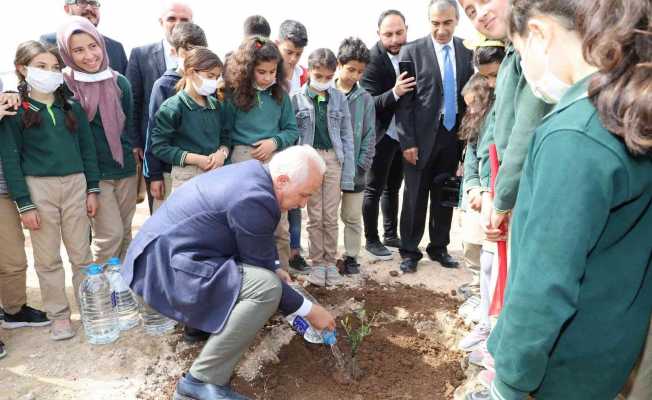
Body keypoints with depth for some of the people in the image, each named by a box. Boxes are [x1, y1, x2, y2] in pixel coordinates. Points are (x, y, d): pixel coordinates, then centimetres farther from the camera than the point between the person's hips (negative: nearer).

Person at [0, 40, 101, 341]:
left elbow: (87, 148, 9)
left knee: (82, 254, 9)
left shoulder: (71, 106, 7)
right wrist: (24, 204, -8)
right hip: (38, 187, -2)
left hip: (75, 184, 2)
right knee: (48, 259, 7)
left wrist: (92, 190, 4)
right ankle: (59, 315, 20)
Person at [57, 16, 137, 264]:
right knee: (110, 234, -7)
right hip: (93, 172, -4)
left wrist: (132, 150, 12)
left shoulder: (119, 82, 4)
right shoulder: (63, 85, -8)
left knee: (125, 232, 11)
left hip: (126, 168, 4)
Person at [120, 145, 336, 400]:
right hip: (165, 267, -10)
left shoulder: (254, 172, 4)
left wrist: (275, 267, 15)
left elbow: (260, 239, 23)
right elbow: (266, 280, -14)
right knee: (267, 286, -26)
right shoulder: (254, 199, -25)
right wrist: (308, 310, -3)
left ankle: (202, 321, 28)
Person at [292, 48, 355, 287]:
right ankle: (317, 262, 19)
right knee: (315, 217, 6)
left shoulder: (339, 98, 3)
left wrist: (348, 174, -2)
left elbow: (347, 136, 2)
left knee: (331, 216, 7)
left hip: (334, 159, 1)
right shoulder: (298, 99, -1)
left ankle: (331, 262, 20)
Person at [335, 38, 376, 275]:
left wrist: (362, 165, -8)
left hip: (354, 169, 0)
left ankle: (351, 257, 25)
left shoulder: (365, 99, 0)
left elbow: (369, 136, 0)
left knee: (352, 217, 11)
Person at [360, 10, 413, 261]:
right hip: (382, 135, -6)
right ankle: (371, 240, 17)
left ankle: (391, 235, 31)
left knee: (393, 187, 17)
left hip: (403, 134, 7)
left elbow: (415, 92, 9)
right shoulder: (372, 59, -17)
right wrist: (394, 93, -37)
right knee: (374, 189, 4)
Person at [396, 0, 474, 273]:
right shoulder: (412, 52, -4)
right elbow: (404, 101, -7)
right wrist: (407, 141, -12)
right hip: (422, 136, -3)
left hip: (453, 136, 3)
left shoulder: (467, 52, 6)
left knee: (445, 196, 12)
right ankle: (409, 251, 19)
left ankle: (439, 247, 27)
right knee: (415, 197, 4)